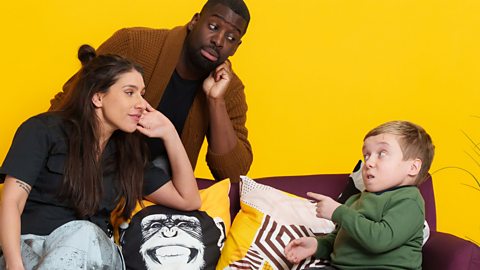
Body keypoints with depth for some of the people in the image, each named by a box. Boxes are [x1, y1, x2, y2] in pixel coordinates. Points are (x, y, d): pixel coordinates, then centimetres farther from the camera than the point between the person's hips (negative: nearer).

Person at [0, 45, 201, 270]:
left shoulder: (128, 154, 15)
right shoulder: (43, 130, 1)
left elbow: (188, 200, 15)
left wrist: (168, 132, 9)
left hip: (92, 251, 4)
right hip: (28, 244, -3)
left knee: (83, 233, -34)